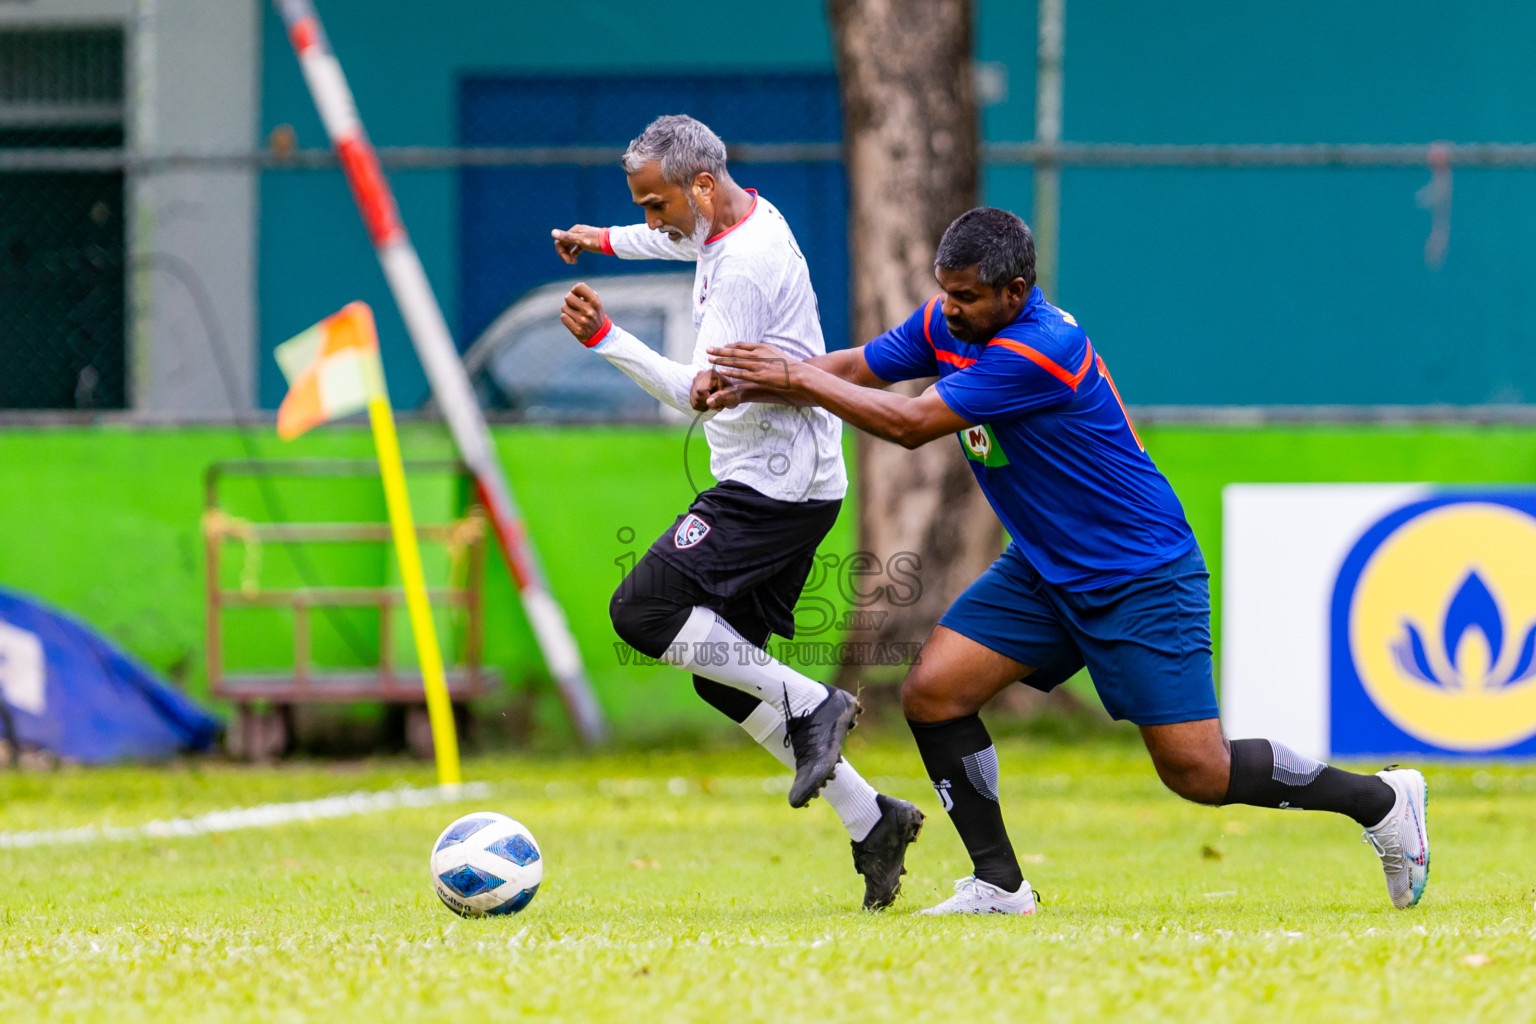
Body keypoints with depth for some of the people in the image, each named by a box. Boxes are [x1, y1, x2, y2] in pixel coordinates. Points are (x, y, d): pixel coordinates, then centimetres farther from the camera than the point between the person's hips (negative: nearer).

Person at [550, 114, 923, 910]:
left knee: (643, 611, -17)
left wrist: (607, 340, -29)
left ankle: (812, 707, -13)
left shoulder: (746, 265, -19)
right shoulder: (745, 216, 12)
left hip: (774, 484, -10)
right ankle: (871, 821, 8)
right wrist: (603, 240, 48)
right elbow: (685, 240, 39)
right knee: (722, 671, 8)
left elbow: (703, 391, -24)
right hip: (795, 484, 10)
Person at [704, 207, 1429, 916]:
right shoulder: (947, 323, -3)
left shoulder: (1038, 351, -29)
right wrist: (756, 385, -14)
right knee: (932, 693, -9)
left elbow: (910, 424, -28)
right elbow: (854, 370, 4)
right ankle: (999, 884, 2)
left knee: (1196, 772, -10)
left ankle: (1380, 800, 11)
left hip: (1143, 579, -8)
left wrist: (799, 380, -21)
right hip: (1043, 570, 8)